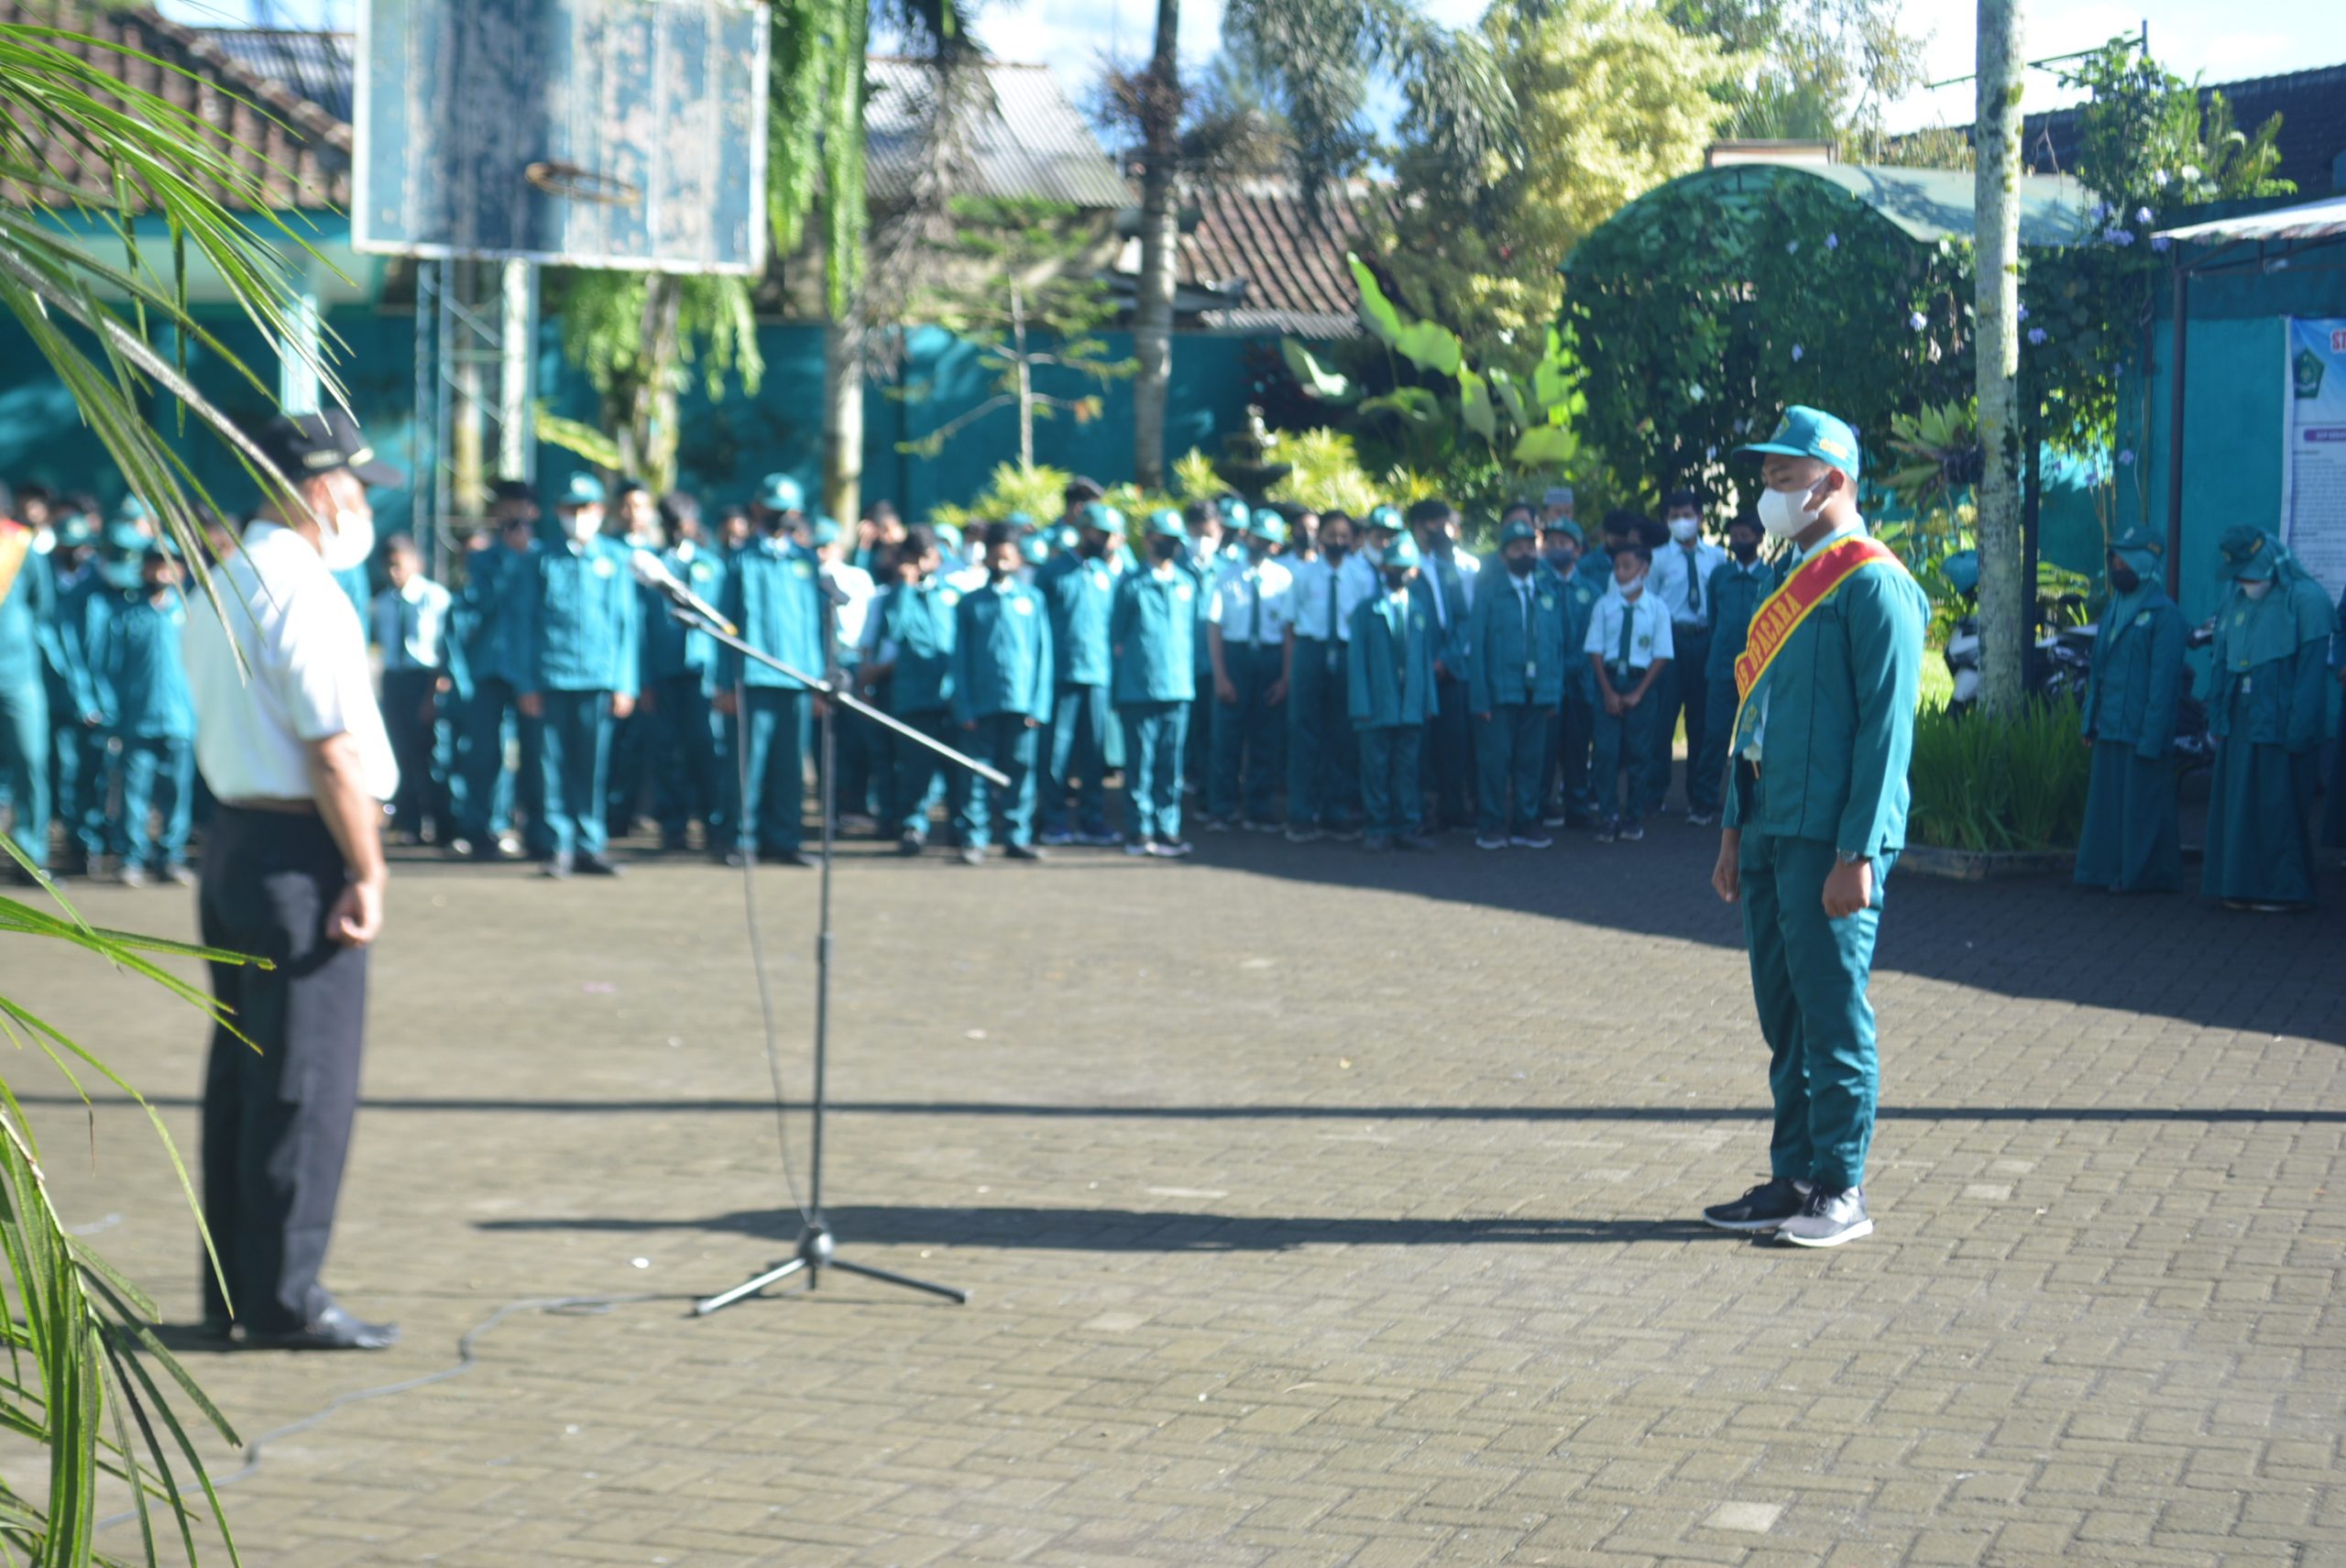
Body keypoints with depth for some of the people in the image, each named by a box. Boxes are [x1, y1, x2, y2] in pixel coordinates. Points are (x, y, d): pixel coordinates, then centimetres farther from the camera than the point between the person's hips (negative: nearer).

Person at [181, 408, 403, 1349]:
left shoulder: (218, 585, 16)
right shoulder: (302, 592, -15)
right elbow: (333, 749, -19)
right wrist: (367, 871, -16)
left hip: (232, 838, 10)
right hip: (299, 850, -10)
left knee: (241, 1073, 13)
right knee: (306, 1082, -4)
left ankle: (233, 1290, 20)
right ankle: (285, 1297, 0)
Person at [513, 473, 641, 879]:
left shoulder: (616, 558, 8)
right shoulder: (544, 561, 9)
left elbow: (629, 623, 7)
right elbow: (527, 623, 10)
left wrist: (625, 683, 1)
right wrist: (529, 684, 3)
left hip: (599, 678, 0)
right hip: (553, 677, 0)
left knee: (594, 765, 2)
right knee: (556, 764, 0)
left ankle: (591, 846, 9)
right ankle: (562, 846, 6)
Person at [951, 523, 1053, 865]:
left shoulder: (1033, 600, 8)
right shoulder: (969, 603, 7)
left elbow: (1044, 655, 6)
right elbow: (960, 658, 6)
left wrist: (1039, 705, -1)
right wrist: (964, 708, -2)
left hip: (1022, 702, 0)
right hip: (982, 704, 0)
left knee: (1019, 770, 3)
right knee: (980, 771, 0)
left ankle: (1017, 837, 10)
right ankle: (975, 839, 4)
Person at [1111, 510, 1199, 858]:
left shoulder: (1188, 583, 13)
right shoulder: (1130, 584, 2)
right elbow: (1115, 636, 4)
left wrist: (1189, 677, 13)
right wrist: (1118, 687, 1)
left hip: (1178, 687, 3)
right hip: (1139, 688, -3)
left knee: (1171, 763, 4)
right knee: (1140, 762, -1)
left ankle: (1166, 829, 9)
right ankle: (1138, 831, 4)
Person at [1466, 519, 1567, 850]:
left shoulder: (1550, 595, 13)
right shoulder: (1488, 593, 3)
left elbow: (1559, 645, 15)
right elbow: (1475, 646, -1)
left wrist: (1555, 693, 7)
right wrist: (1480, 697, -9)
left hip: (1538, 694, 3)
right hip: (1498, 694, -3)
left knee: (1531, 760, 6)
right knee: (1494, 759, -3)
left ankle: (1525, 823, 15)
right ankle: (1491, 825, 6)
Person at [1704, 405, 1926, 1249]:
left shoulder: (1873, 585, -10)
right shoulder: (1792, 584, 17)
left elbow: (1886, 726, -15)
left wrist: (1855, 854, -19)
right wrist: (1736, 831, 17)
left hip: (1829, 842, -8)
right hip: (1773, 833, 9)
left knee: (1831, 1012, -3)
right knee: (1783, 1013, 12)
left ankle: (1841, 1193, 6)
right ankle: (1793, 1181, 20)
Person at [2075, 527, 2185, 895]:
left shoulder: (2163, 613, -9)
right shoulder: (2114, 608, 16)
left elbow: (2163, 679, -13)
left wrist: (2151, 736, -17)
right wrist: (2090, 720, 13)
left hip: (2141, 732, -7)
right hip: (2109, 727, 8)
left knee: (2142, 805, -2)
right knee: (2107, 800, 8)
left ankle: (2143, 874, 5)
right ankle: (2110, 869, 14)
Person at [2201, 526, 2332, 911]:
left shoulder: (2306, 601, -9)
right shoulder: (2235, 601, 12)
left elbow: (2311, 671, -12)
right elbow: (2221, 662, 16)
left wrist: (2297, 731, -16)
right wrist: (2216, 718, 10)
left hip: (2279, 728, -7)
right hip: (2239, 726, 7)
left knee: (2279, 808, -2)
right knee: (2236, 806, 8)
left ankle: (2286, 890, 6)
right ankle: (2243, 884, 16)